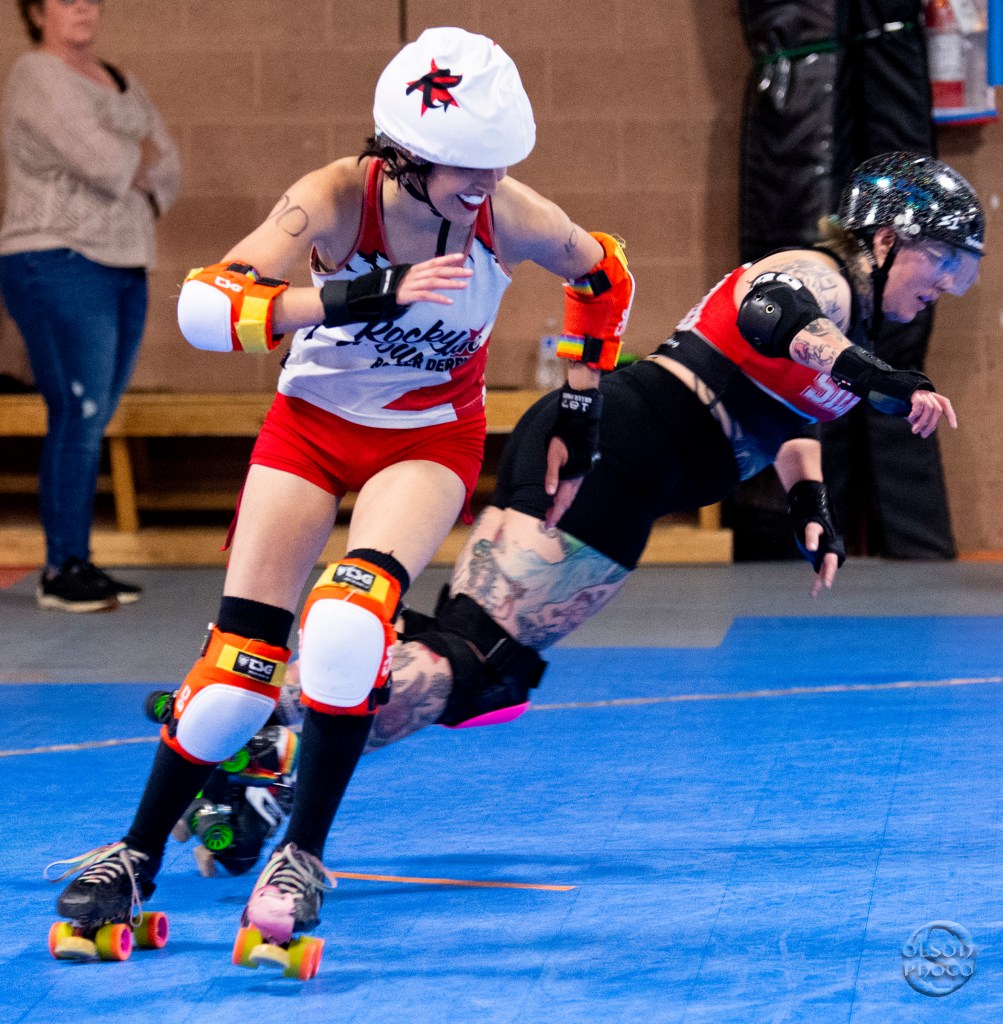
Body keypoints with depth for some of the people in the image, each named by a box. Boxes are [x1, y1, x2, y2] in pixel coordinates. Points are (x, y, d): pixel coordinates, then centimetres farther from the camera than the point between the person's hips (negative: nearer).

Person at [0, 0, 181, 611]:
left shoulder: (121, 83, 17)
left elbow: (167, 174, 11)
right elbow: (103, 162, -21)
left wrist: (125, 169, -8)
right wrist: (142, 157, -1)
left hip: (123, 269, 8)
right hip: (59, 266, -8)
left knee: (92, 423, 8)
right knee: (79, 417, -10)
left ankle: (75, 563, 12)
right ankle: (63, 572, -6)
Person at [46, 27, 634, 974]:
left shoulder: (509, 218, -23)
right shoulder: (335, 201, -28)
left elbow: (603, 277, 0)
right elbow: (202, 304, -40)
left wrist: (579, 416, 4)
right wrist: (361, 299, -49)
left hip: (432, 439, 0)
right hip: (312, 425, 0)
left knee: (350, 614, -28)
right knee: (242, 655, -6)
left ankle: (302, 859, -14)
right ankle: (137, 855, 14)